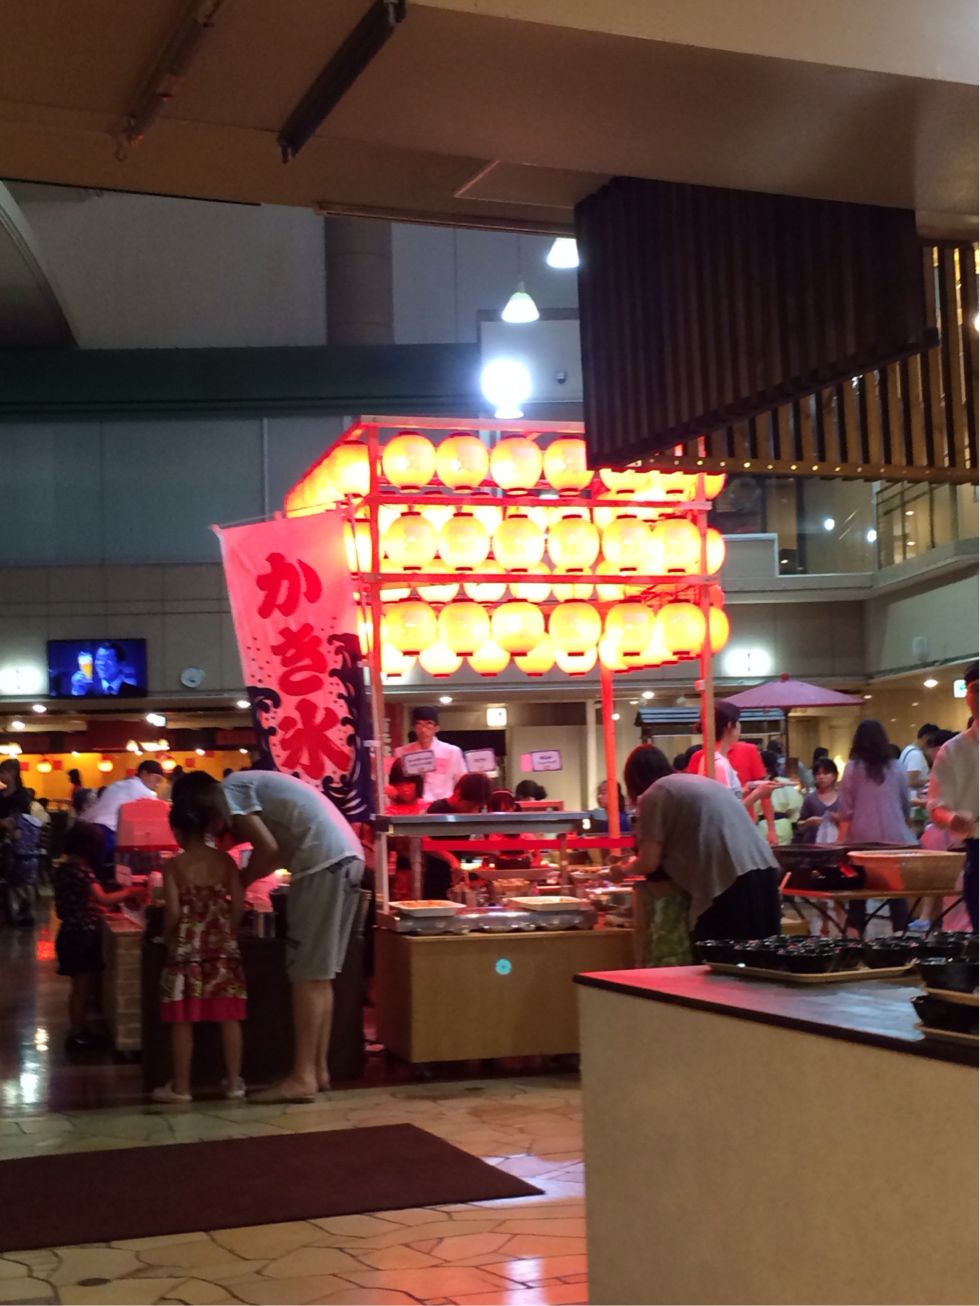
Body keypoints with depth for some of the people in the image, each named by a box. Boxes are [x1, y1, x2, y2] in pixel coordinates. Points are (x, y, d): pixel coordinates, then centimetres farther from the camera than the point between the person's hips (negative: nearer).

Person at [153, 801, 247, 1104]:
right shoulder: (224, 860, 3)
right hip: (222, 945, 3)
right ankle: (234, 1082, 13)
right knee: (229, 1016, 7)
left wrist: (168, 938, 6)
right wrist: (228, 931, 13)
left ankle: (180, 1086, 8)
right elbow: (239, 903, -2)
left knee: (183, 1019, 3)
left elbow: (173, 911, -10)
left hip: (187, 946, -3)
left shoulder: (174, 865, -4)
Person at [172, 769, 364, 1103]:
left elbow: (267, 849, -9)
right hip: (347, 857, 9)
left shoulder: (228, 791, -1)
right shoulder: (248, 786, 27)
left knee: (307, 975, -5)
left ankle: (303, 1077, -3)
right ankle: (318, 1069, 16)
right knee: (320, 976, 13)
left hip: (323, 862, -9)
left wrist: (237, 884, 6)